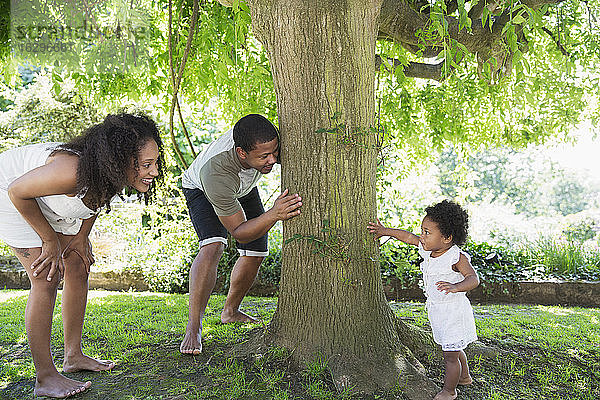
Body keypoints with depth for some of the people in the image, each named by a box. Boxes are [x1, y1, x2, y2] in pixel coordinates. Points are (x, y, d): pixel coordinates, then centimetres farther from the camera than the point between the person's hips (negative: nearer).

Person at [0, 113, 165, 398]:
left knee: (78, 266, 4)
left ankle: (73, 356, 18)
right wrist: (50, 241, -20)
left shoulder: (112, 174, -20)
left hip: (51, 204, 8)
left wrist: (81, 236, -2)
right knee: (46, 278, -14)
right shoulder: (71, 171, -43)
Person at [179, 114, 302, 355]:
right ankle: (193, 328, -19)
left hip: (245, 187, 5)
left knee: (256, 252, 2)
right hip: (201, 189, -5)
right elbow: (240, 233, -37)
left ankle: (230, 311, 24)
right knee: (213, 246, -30)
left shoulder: (265, 140, -35)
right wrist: (274, 215, -54)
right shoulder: (214, 173, -46)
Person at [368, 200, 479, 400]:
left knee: (450, 355, 4)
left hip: (454, 312, -8)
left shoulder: (457, 257, -24)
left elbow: (473, 278, -31)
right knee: (453, 350, 27)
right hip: (437, 312, 8)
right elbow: (409, 237, 11)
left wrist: (456, 287, -50)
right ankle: (464, 377, 49)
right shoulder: (427, 250, -2)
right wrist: (385, 231, 16)